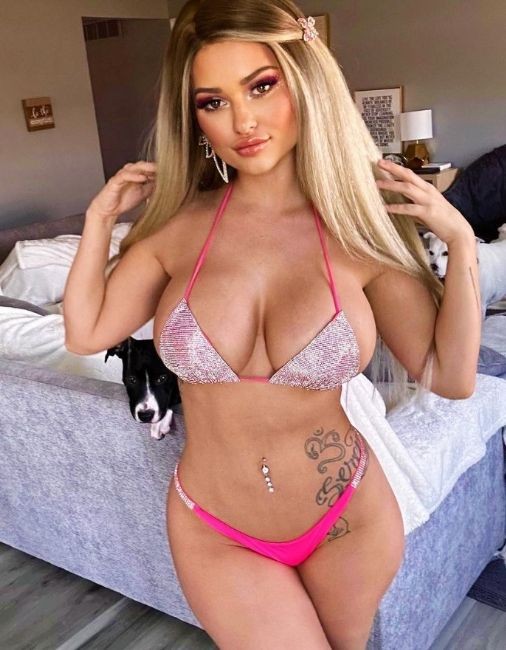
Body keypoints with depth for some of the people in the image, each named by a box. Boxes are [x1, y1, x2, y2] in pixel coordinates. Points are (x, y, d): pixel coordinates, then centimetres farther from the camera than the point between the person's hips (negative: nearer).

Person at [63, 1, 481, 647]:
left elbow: (450, 377, -7)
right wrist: (100, 218, -3)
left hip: (350, 520, 1)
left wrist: (461, 243, -15)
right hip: (217, 533, 0)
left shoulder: (360, 229, -11)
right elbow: (85, 333, -1)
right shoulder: (179, 223, -8)